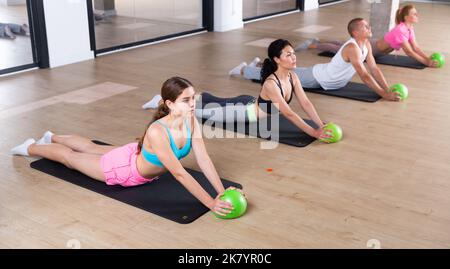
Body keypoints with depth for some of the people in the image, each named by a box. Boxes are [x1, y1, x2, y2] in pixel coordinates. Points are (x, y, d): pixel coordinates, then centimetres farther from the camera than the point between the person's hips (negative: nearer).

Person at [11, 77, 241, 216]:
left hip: (141, 158, 6)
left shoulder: (191, 121, -25)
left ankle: (53, 138, 62)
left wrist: (222, 192, -34)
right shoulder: (157, 132, -46)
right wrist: (210, 203, -48)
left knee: (93, 148, 33)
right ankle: (31, 147, 50)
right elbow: (179, 174, -46)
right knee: (69, 157, 21)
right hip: (125, 169, -6)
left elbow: (203, 159, -24)